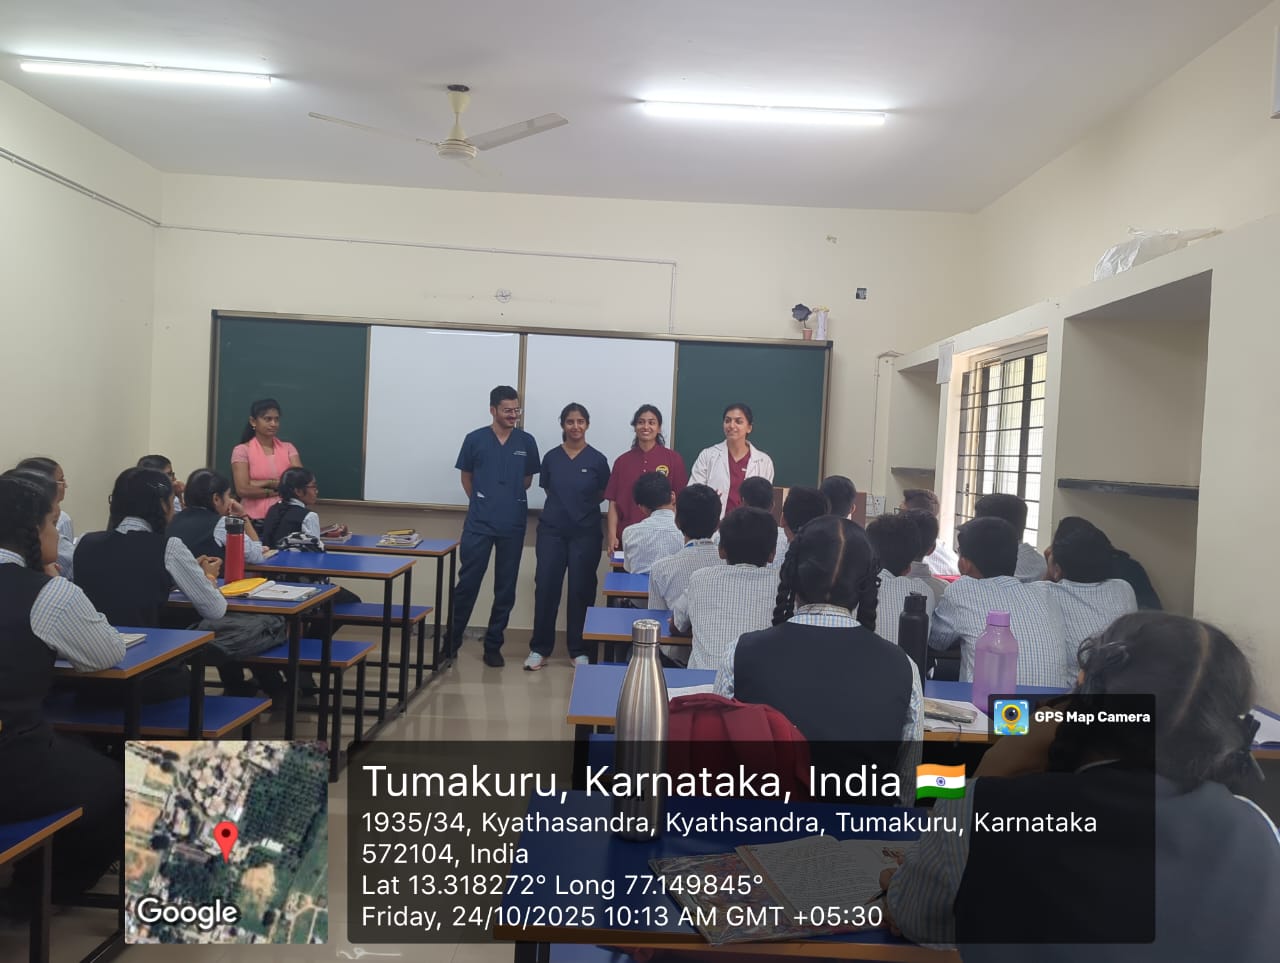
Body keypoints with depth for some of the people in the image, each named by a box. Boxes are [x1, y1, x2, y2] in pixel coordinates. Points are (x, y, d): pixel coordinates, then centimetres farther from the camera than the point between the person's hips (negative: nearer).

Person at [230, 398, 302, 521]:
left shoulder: (288, 448, 10)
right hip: (253, 519, -2)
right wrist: (279, 491, -5)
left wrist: (268, 483, -10)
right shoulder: (242, 450, 1)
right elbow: (243, 489, -8)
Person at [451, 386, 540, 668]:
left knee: (506, 589, 7)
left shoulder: (527, 442, 3)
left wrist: (508, 499, 10)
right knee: (467, 584, 1)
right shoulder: (475, 439, 0)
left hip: (513, 526, 2)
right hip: (479, 524, -2)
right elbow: (466, 477, 10)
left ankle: (493, 646, 18)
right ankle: (451, 642, 15)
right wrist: (483, 503, 9)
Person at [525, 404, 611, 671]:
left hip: (586, 533, -1)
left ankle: (579, 650, 17)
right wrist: (566, 504, 7)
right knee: (545, 588, 1)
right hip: (552, 530, 1)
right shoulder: (551, 457, 3)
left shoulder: (597, 460, -2)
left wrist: (582, 505, 3)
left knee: (581, 590, 4)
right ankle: (540, 648, 13)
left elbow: (604, 495, 8)